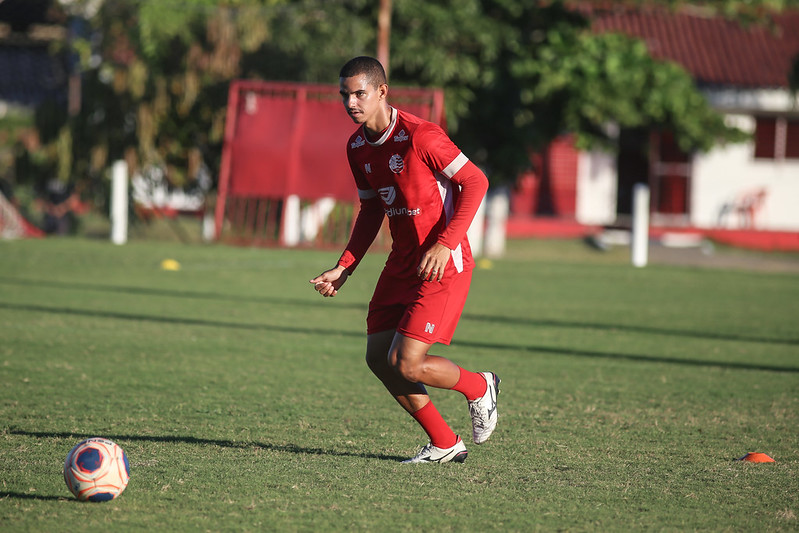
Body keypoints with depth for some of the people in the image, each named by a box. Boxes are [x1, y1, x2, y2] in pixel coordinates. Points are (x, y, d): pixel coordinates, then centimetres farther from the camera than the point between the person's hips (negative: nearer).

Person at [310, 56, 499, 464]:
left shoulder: (420, 136, -19)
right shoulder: (357, 147, 6)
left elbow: (475, 182, -15)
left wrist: (445, 244, -23)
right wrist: (344, 267, 9)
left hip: (442, 263, -8)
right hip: (402, 261, 8)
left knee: (406, 364, -14)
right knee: (378, 358, 3)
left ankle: (479, 388, 16)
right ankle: (444, 444, 16)